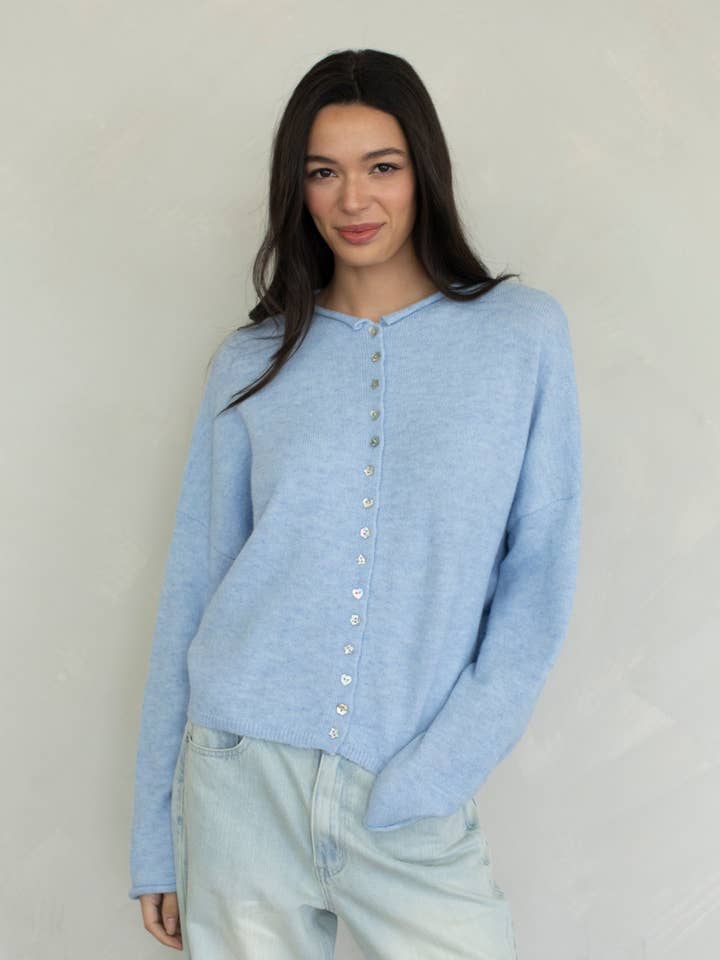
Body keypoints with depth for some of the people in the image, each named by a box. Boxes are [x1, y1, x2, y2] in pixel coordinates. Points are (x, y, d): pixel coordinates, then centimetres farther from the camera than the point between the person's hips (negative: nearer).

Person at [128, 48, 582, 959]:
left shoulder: (523, 334, 0)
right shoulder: (250, 362, 4)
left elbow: (540, 573, -1)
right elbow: (194, 586, 6)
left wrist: (441, 770, -10)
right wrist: (156, 838, 7)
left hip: (414, 809, 0)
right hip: (242, 778, 1)